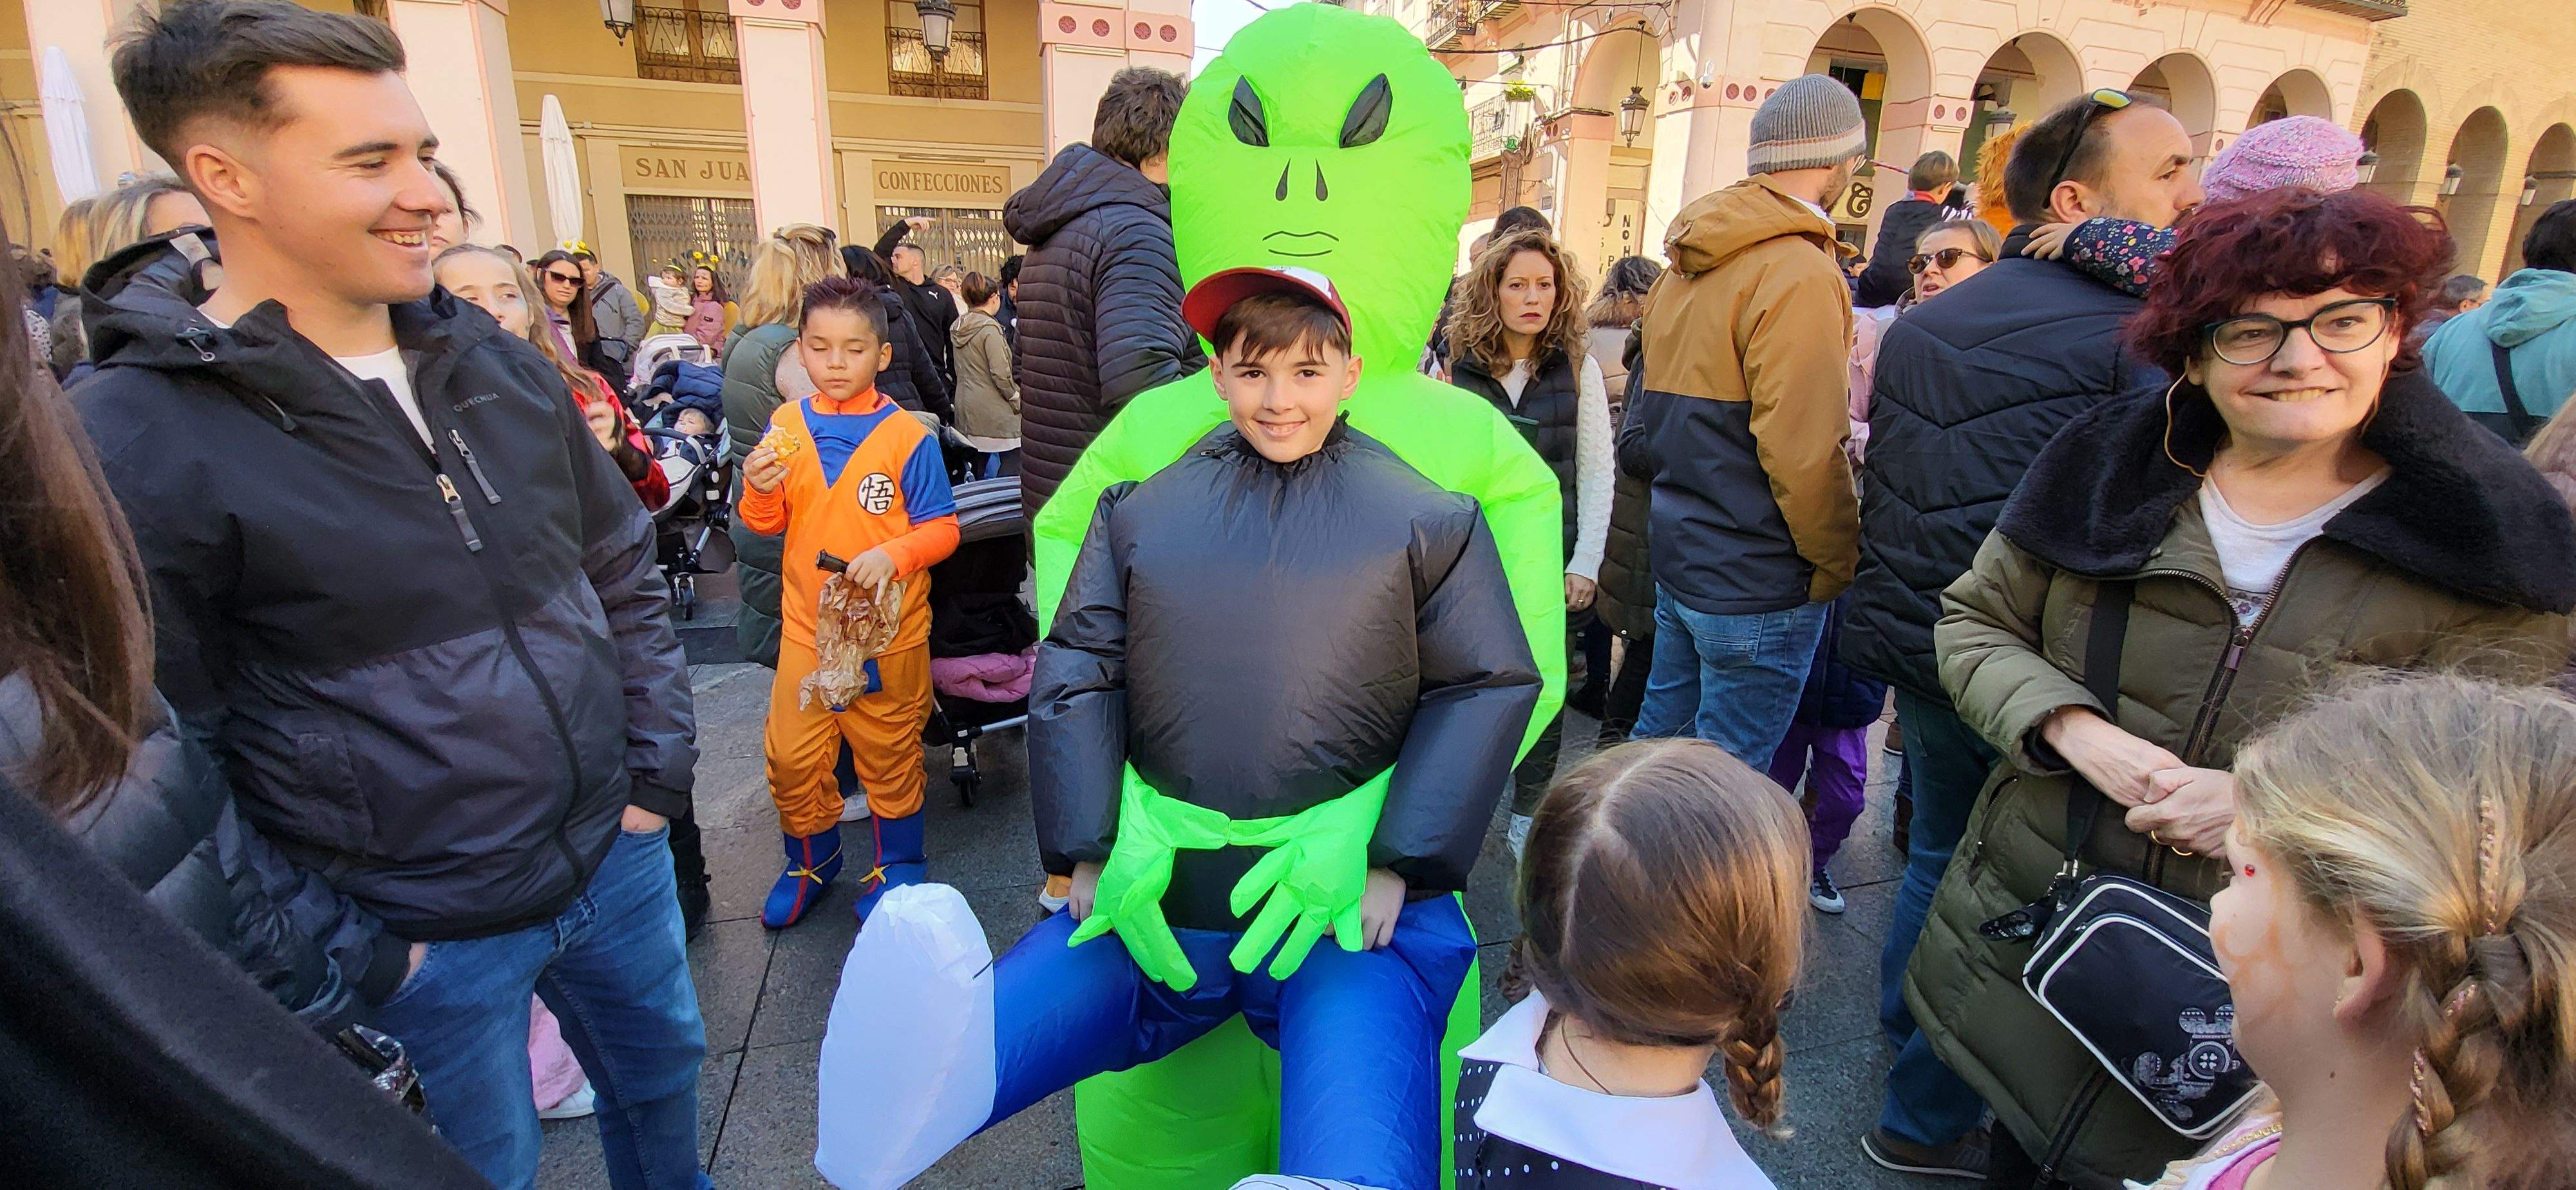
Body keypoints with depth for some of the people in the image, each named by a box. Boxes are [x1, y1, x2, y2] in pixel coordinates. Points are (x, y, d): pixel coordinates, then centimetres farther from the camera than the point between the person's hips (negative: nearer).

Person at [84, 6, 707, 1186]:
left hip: (614, 856, 5)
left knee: (660, 1072, 25)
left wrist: (657, 772, 5)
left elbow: (623, 573, 9)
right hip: (425, 948, -5)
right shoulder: (132, 444, -17)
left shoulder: (496, 361, 0)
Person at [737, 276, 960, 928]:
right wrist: (760, 491, -13)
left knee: (889, 756, 10)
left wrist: (893, 554, -26)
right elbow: (767, 525, 8)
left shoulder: (907, 434, -10)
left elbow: (942, 529, -9)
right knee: (790, 756, 9)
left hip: (888, 629, -3)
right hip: (807, 626, 3)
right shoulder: (785, 425, 1)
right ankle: (812, 860, 35)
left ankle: (896, 864, 33)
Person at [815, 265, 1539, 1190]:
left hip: (1347, 906, -1)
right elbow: (1074, 676, 9)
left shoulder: (1427, 520, 7)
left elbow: (1493, 686, 4)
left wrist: (1393, 867, -5)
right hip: (1157, 904, 2)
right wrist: (1093, 856, -2)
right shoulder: (1143, 505, 12)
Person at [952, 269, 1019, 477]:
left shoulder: (960, 327, 10)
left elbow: (959, 370, 15)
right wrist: (1016, 399, -5)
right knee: (1011, 462, -7)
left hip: (966, 407, 9)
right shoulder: (989, 329, -14)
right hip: (993, 411, -9)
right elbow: (1000, 374, -19)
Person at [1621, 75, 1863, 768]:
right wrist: (1841, 565, -8)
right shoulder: (1801, 274, -17)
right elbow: (1803, 454, -21)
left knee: (1661, 733, 20)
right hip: (1758, 582, -8)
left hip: (1678, 555, 9)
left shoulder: (1688, 264, 11)